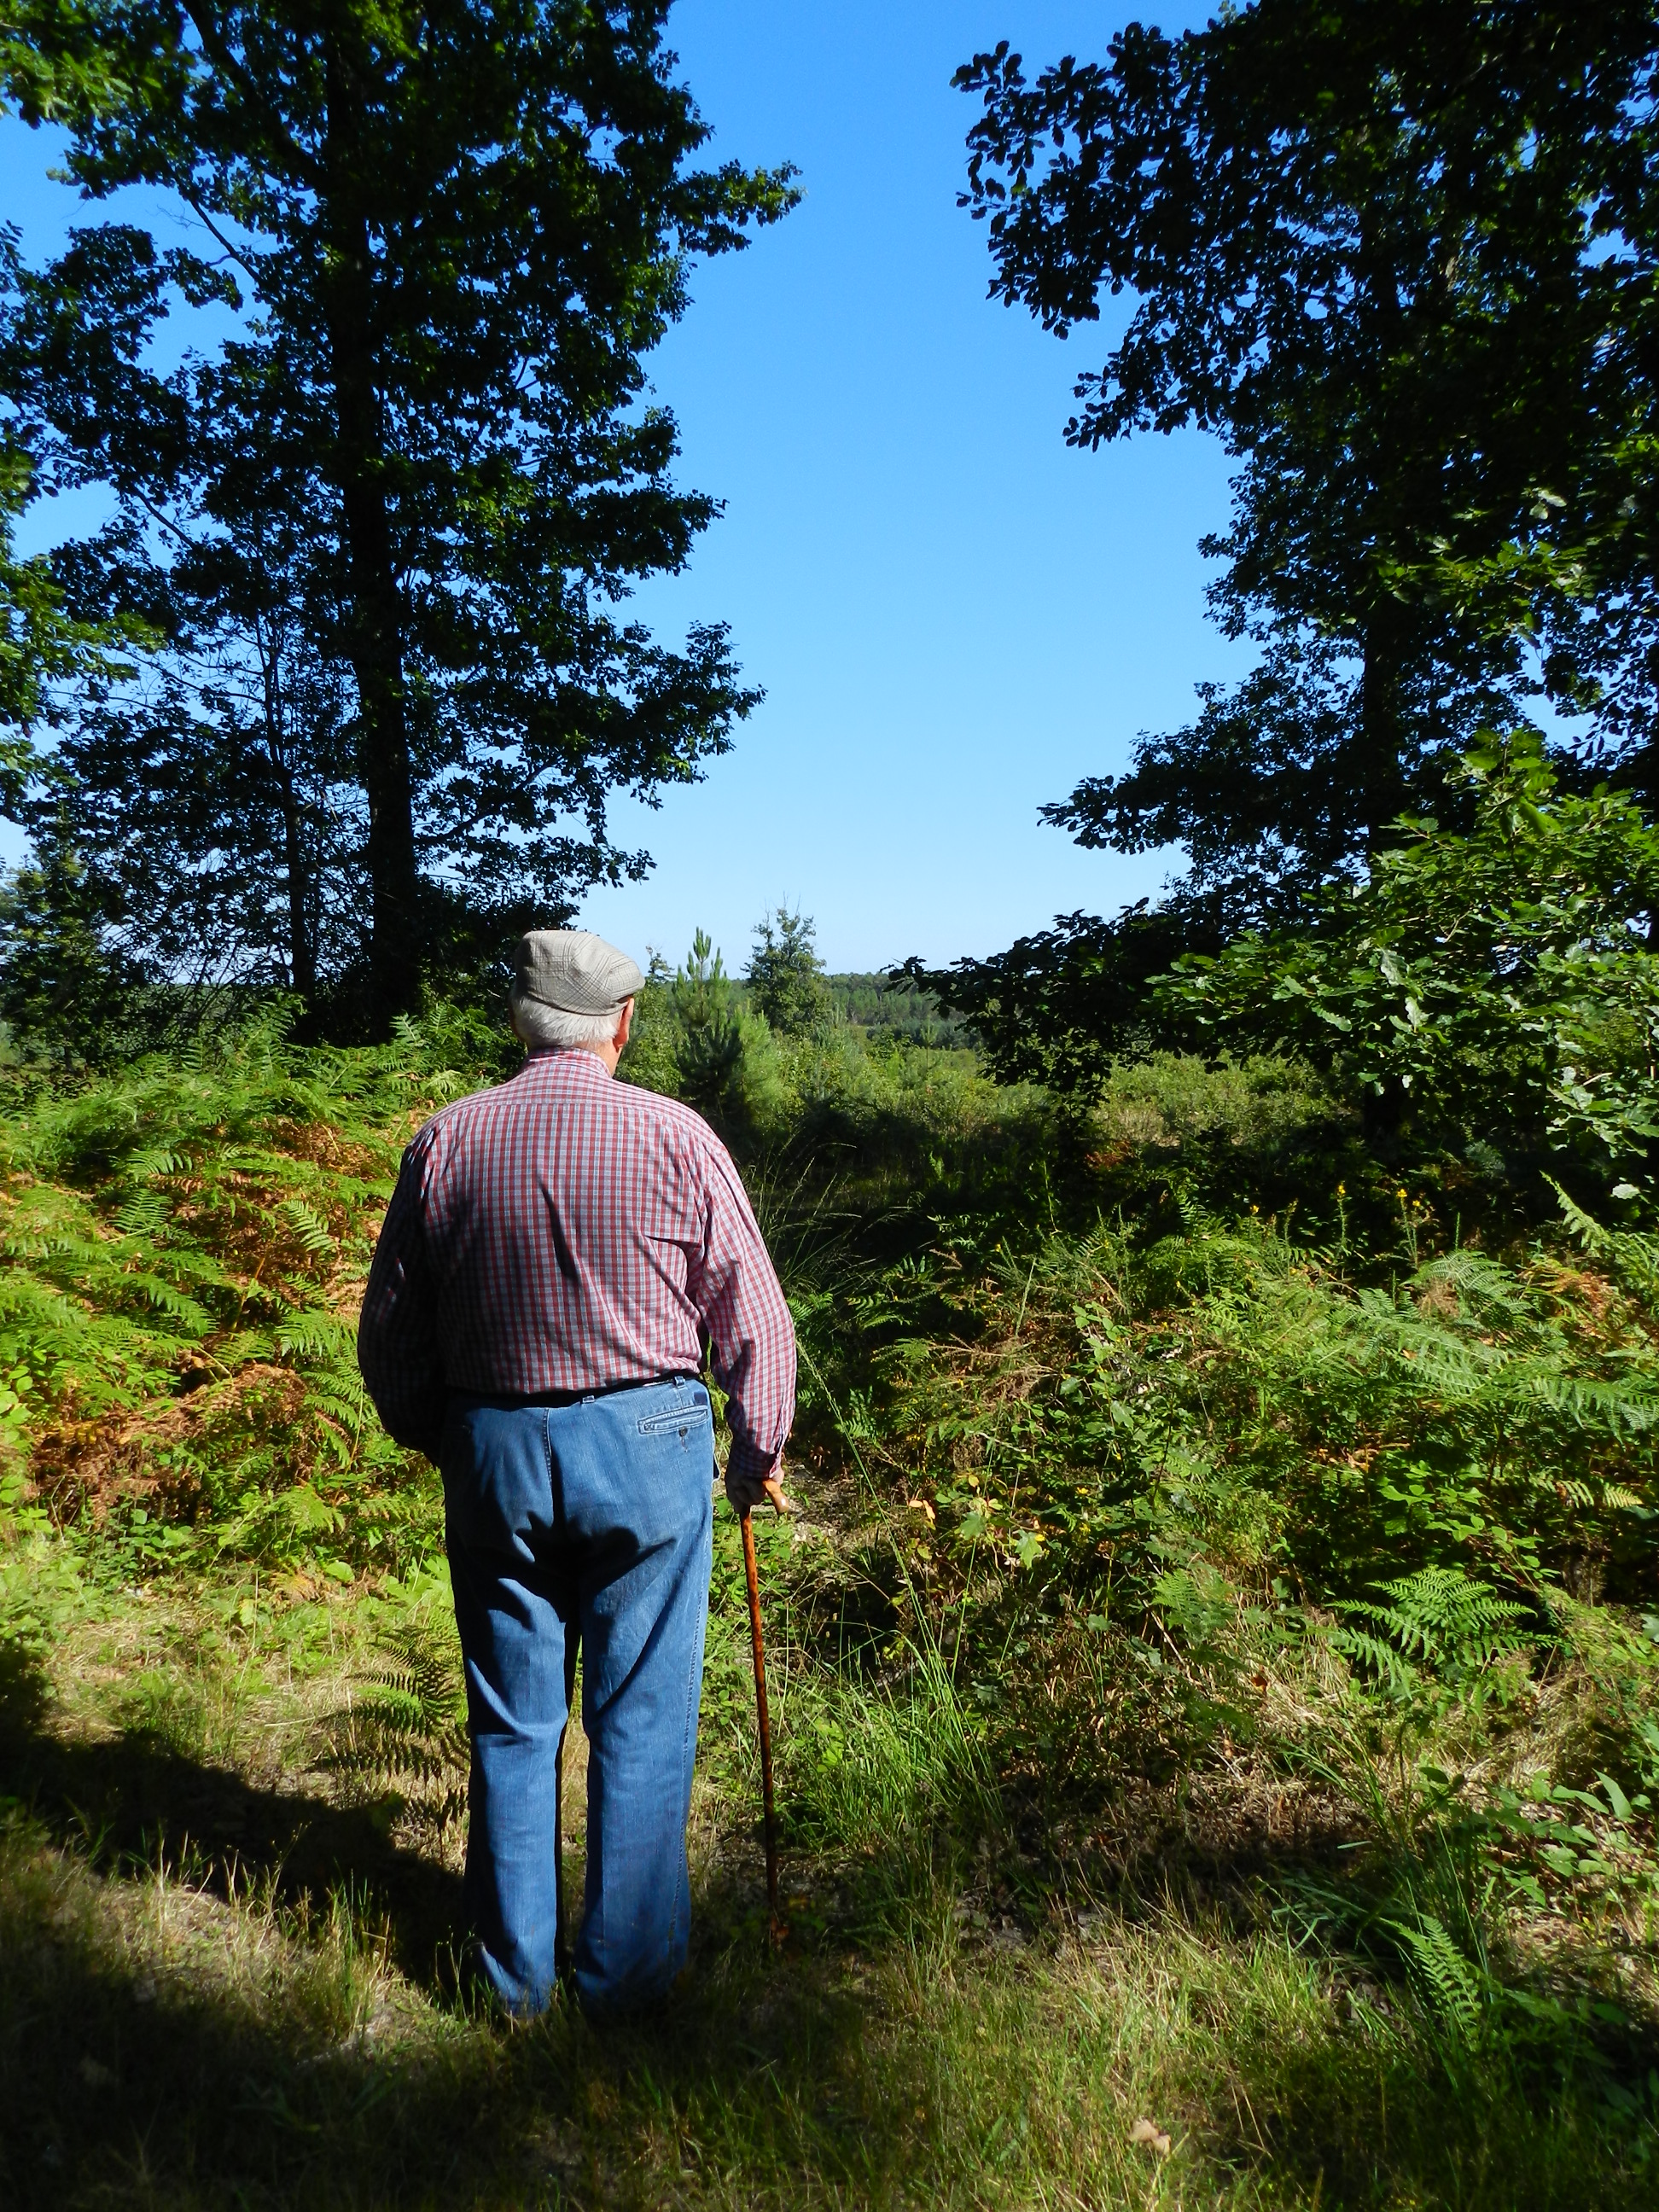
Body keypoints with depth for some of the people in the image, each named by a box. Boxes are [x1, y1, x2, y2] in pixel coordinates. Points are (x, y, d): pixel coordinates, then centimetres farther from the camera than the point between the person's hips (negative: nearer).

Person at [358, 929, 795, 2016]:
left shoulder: (445, 1141, -1)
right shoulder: (676, 1138, -8)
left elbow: (391, 1334, 6)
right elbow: (753, 1319, -5)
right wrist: (760, 1453, 10)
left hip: (493, 1449, 3)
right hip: (646, 1441, -2)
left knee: (513, 1722, 17)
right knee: (641, 1719, 12)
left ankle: (516, 1970, 32)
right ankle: (629, 1967, 26)